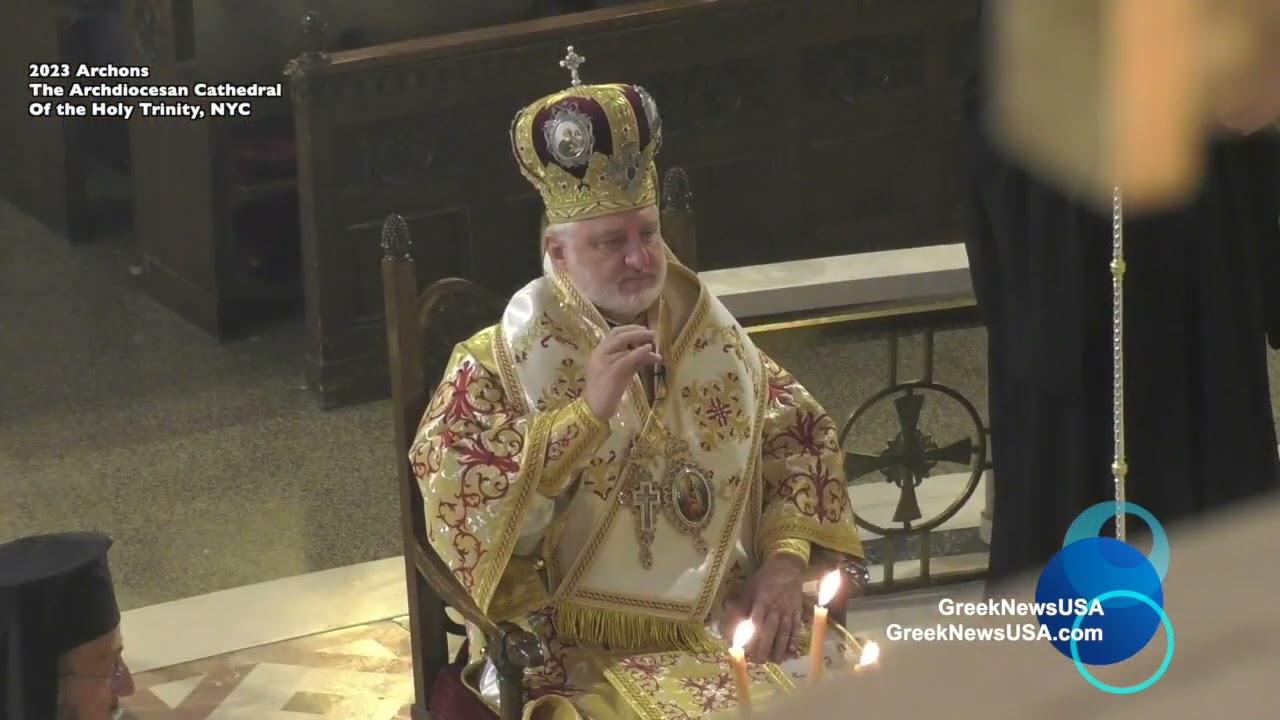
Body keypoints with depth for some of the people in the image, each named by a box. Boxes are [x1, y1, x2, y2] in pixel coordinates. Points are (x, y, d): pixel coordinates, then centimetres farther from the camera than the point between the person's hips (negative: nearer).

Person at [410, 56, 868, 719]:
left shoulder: (713, 338, 9)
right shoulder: (495, 364, -5)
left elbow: (801, 439, 16)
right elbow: (462, 511, -15)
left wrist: (785, 560, 0)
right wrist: (587, 412, -21)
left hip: (729, 626, 5)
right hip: (583, 652, -5)